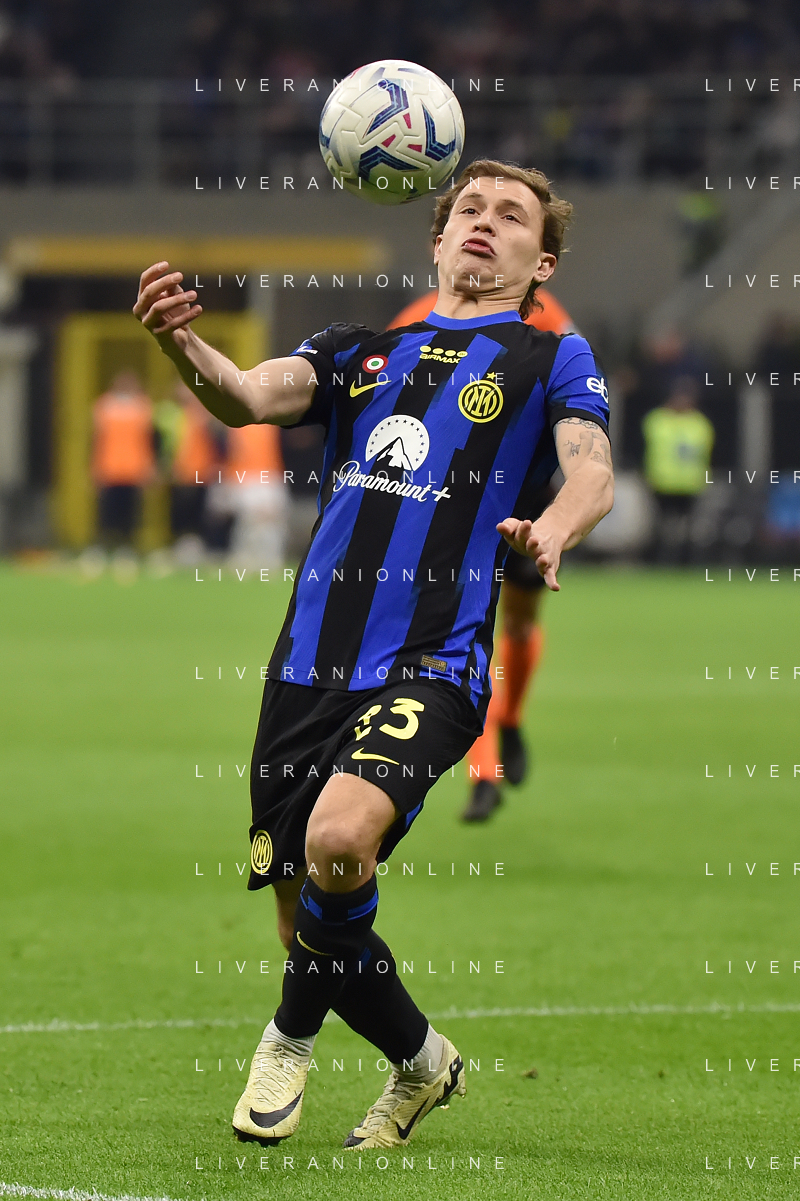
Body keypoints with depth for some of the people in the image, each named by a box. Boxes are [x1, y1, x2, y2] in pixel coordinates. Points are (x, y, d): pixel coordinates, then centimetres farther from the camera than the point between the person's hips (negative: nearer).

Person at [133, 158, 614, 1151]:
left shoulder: (553, 358, 10)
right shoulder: (359, 351, 18)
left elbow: (591, 472, -7)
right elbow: (251, 396, 1)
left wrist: (552, 531, -31)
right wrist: (183, 342, -23)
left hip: (433, 661, -4)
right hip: (310, 662, 4)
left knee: (339, 838, -29)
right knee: (308, 924, 4)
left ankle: (292, 1036, -2)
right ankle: (422, 1065, 32)